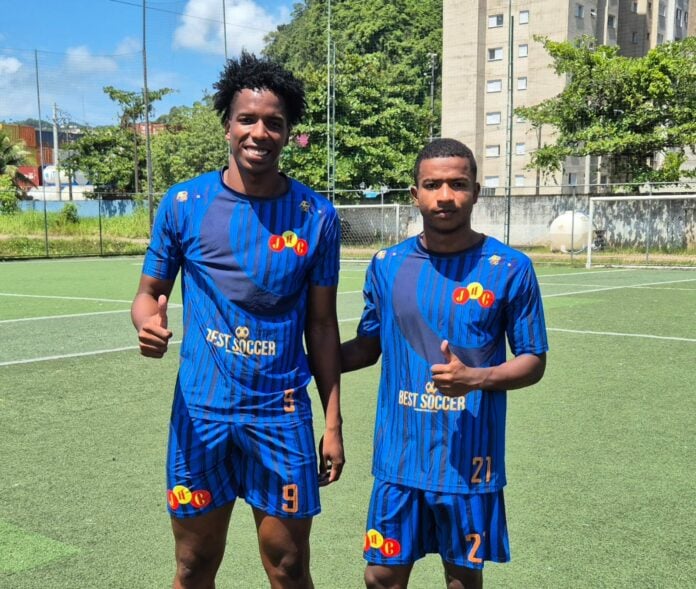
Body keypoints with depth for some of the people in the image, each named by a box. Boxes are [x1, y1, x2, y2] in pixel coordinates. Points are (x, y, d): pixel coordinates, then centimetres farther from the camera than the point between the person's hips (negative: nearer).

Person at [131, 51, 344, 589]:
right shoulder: (184, 203, -2)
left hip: (282, 414, 0)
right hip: (201, 409, 1)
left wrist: (333, 423, 2)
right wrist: (148, 322, -19)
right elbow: (150, 292, 5)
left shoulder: (317, 216, -2)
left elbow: (322, 325, 3)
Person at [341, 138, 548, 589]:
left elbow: (533, 363, -2)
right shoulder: (387, 265, 1)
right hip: (399, 458, 2)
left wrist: (475, 378, -20)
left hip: (470, 460, -2)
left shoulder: (510, 269, -6)